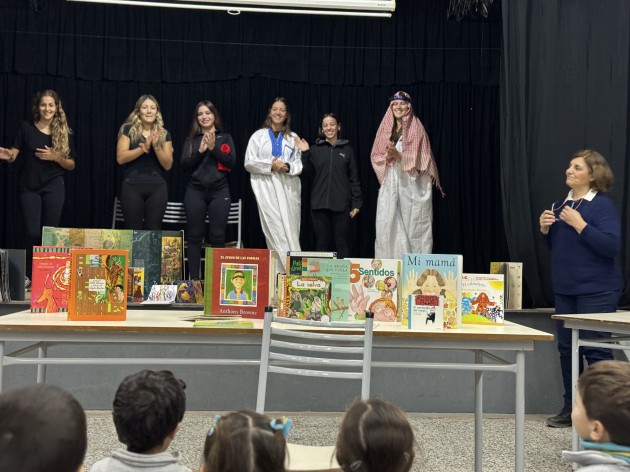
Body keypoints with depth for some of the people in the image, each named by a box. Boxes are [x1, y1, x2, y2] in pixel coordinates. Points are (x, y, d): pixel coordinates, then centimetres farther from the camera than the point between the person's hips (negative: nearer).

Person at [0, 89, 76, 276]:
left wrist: (56, 157, -12)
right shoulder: (27, 128, 1)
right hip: (29, 187, -1)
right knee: (32, 232, -7)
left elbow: (71, 165, 7)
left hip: (54, 187, 1)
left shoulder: (65, 132, 4)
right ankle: (30, 274, 9)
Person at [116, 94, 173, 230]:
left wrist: (156, 146, -12)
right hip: (131, 187, -2)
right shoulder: (128, 130, 3)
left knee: (153, 230, 2)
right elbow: (120, 158, -8)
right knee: (133, 230, -1)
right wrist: (143, 147, -17)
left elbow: (168, 165, 3)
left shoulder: (164, 134, 9)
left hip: (157, 188, 2)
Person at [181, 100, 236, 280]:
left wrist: (213, 148, -12)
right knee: (194, 236, 1)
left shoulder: (225, 138, 9)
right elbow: (184, 165, 1)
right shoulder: (191, 139, 11)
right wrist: (200, 150, -12)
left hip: (219, 192, -1)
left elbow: (231, 162, -3)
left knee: (218, 236, -2)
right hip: (195, 192, 1)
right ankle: (194, 280, 7)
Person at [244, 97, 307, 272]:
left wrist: (288, 167, -12)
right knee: (276, 231, -10)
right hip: (267, 189, -2)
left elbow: (300, 165, 9)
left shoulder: (293, 138, 14)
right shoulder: (259, 135, 9)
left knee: (290, 231, 1)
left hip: (289, 189, 2)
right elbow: (249, 163, 2)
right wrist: (270, 165, -11)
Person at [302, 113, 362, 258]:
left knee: (341, 242, 1)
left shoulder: (347, 150, 7)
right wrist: (305, 153, -11)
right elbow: (309, 172, 0)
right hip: (319, 203, 1)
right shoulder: (315, 149, 8)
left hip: (341, 204, -1)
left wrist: (356, 203, 1)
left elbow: (354, 178, 6)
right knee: (322, 242, 5)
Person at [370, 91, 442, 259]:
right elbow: (375, 157, 11)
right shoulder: (386, 129, 14)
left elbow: (420, 159, -6)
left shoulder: (417, 129, 1)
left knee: (412, 229, -6)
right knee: (387, 227, -2)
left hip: (412, 186, -4)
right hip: (389, 186, 4)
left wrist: (398, 156, -19)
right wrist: (387, 156, -10)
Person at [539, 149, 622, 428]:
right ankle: (571, 408, 23)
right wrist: (545, 229, 1)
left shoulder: (602, 206, -10)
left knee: (595, 351, -3)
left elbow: (611, 246, -20)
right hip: (565, 289, 7)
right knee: (567, 349, 12)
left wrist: (579, 224, -22)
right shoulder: (561, 205, 11)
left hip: (596, 291, -7)